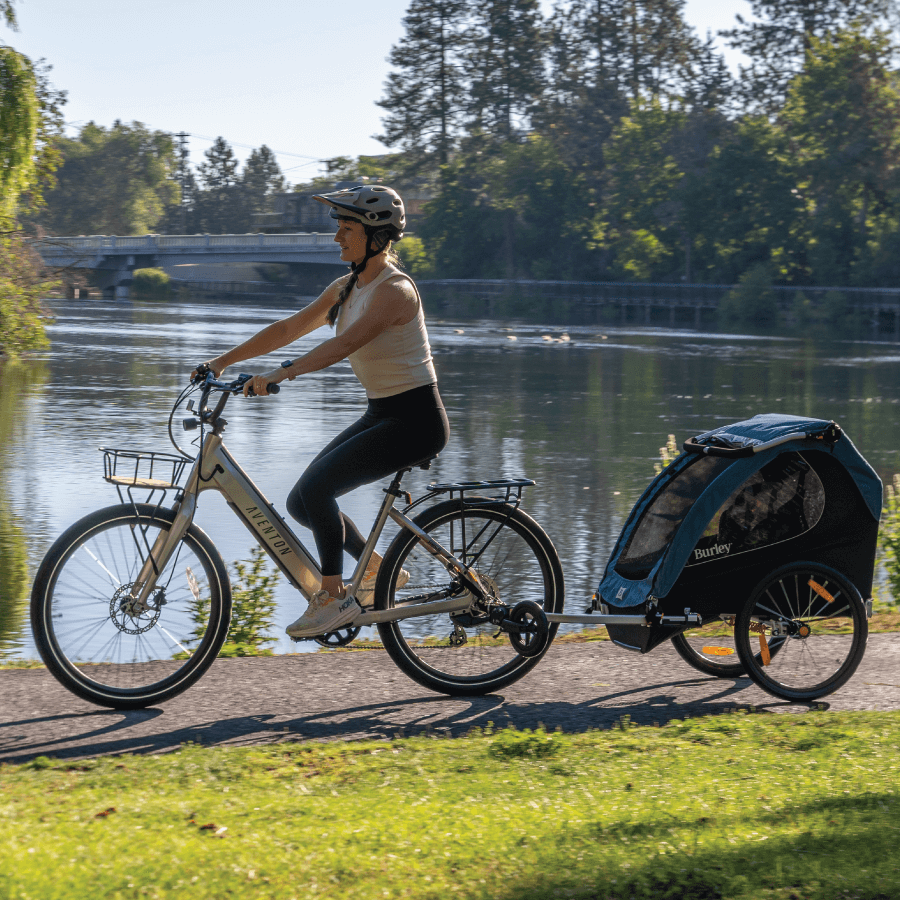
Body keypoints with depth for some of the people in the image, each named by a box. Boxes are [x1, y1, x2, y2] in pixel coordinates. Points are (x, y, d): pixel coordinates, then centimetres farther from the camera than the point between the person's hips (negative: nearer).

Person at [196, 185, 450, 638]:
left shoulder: (394, 290, -19)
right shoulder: (347, 287, 9)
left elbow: (345, 343, -33)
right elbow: (288, 328, 9)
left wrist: (281, 373, -42)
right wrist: (224, 360, 2)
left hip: (415, 421, -9)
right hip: (380, 415, 9)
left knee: (315, 488, -22)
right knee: (302, 502, 4)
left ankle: (333, 596, -9)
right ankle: (377, 568, 20)